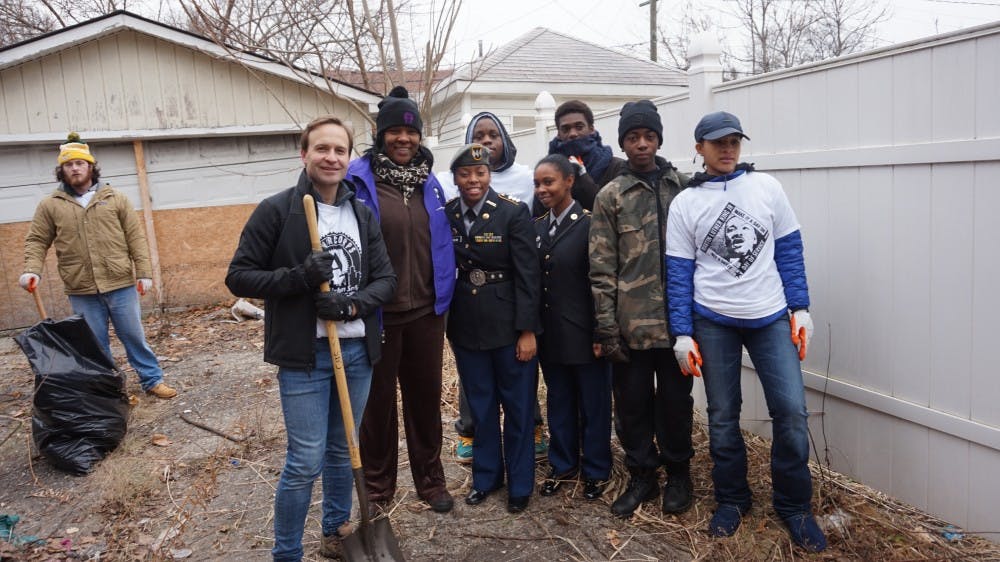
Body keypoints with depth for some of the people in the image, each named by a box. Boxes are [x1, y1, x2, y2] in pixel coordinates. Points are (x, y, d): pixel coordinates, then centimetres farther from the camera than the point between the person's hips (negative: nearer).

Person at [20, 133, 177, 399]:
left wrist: (144, 272, -4)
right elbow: (36, 241, 6)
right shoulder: (50, 205, 6)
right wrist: (32, 270, -12)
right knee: (96, 344, 10)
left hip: (121, 284, -1)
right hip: (81, 291, 1)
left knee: (134, 336, 6)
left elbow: (136, 237, 2)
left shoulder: (115, 198, 4)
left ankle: (152, 380, 17)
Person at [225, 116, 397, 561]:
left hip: (357, 350, 5)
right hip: (304, 355, -4)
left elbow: (386, 279, 5)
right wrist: (298, 276, -20)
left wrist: (352, 304, -15)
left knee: (343, 450, 18)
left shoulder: (363, 215, 7)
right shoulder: (276, 210, -6)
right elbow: (238, 277, -6)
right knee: (305, 462, 0)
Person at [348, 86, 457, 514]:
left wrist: (444, 297, 7)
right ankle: (377, 488, 28)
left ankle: (431, 479, 32)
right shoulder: (359, 181, -8)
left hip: (425, 312, 4)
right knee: (377, 401, 11)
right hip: (377, 314, -4)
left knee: (425, 396, 15)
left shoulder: (429, 183, 7)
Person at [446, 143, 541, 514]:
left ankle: (520, 483, 26)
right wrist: (444, 324, 2)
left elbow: (527, 275, -10)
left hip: (509, 323, -3)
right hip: (466, 326, 3)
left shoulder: (513, 212, -9)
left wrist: (527, 330, -13)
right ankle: (486, 476, 33)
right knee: (480, 406, 15)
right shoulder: (445, 215, 0)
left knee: (517, 406, 9)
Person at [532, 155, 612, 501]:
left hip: (583, 331, -5)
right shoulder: (536, 226, 7)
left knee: (593, 403, 10)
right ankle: (562, 464, 33)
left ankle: (595, 471, 26)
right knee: (558, 401, 17)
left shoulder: (589, 223, -11)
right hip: (549, 332, 5)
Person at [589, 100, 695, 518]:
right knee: (632, 402, 9)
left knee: (676, 399, 11)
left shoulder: (683, 187, 6)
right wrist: (605, 327, -6)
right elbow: (602, 268, -2)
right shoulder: (611, 196, 2)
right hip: (630, 322, 0)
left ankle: (677, 472, 31)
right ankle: (641, 475, 28)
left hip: (676, 317, 1)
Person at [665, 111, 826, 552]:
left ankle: (794, 505, 17)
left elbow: (789, 250, 6)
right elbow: (679, 272, -1)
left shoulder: (766, 187, 3)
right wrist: (682, 333, -5)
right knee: (723, 416, 8)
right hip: (713, 321, 0)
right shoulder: (685, 203, 1)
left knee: (791, 411, -3)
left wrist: (800, 308, 0)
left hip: (772, 317, 1)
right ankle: (731, 498, 28)